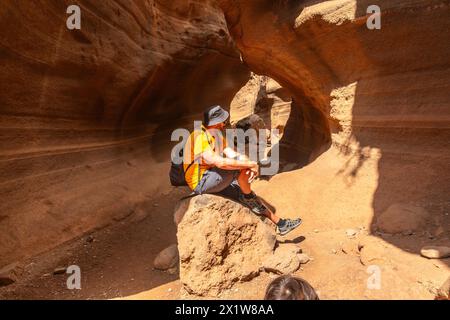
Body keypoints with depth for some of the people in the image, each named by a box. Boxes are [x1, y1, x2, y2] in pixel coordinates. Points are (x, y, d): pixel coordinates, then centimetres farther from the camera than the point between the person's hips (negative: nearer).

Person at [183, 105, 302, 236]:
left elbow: (231, 153, 0)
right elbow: (220, 162, -35)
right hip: (201, 183, -9)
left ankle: (280, 223, 20)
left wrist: (250, 165, -21)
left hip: (215, 180, 9)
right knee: (241, 162, -26)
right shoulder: (200, 139, -23)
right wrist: (250, 164, -30)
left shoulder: (215, 135, 9)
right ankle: (248, 197, -5)